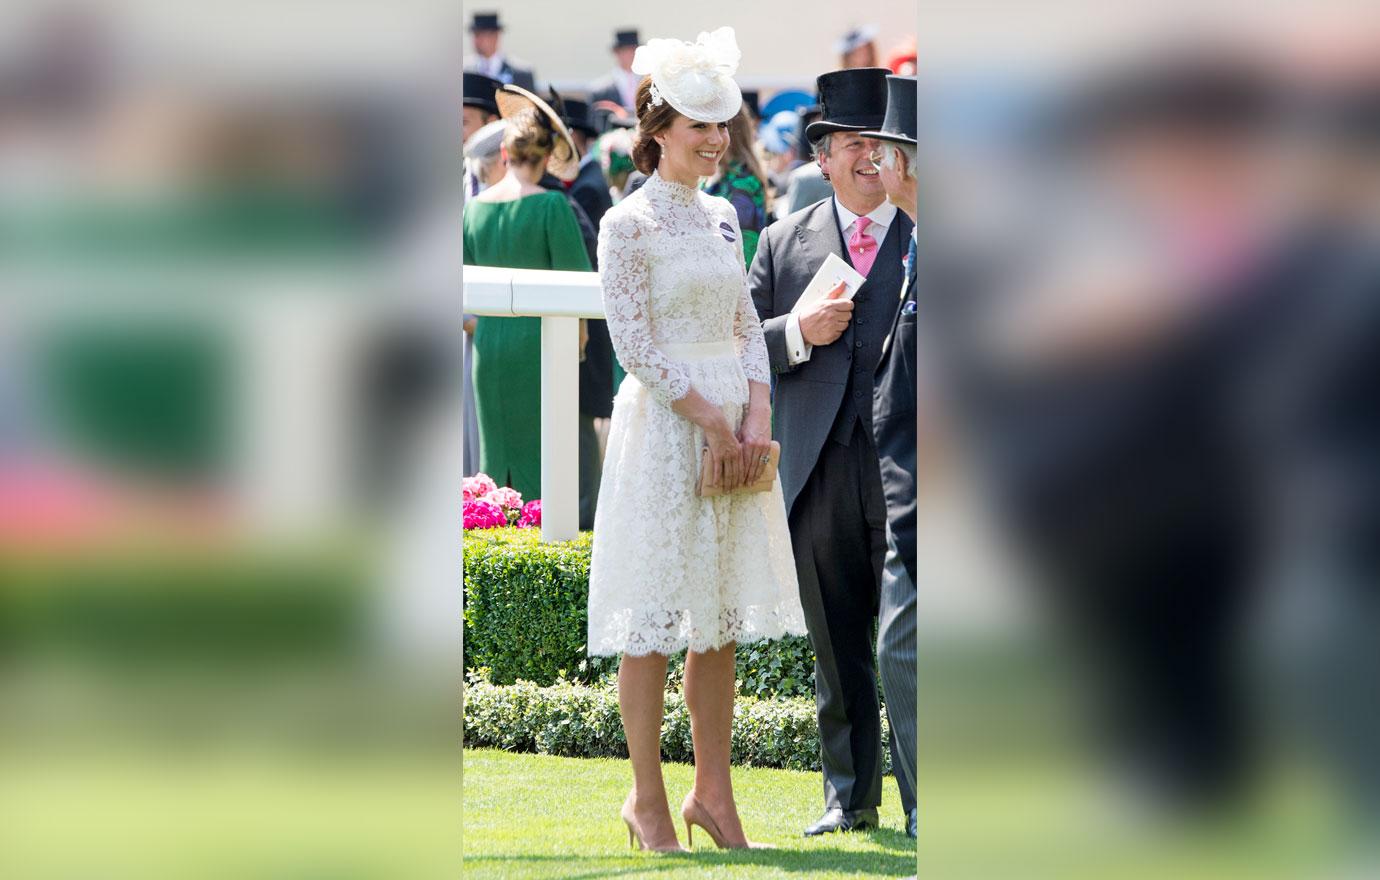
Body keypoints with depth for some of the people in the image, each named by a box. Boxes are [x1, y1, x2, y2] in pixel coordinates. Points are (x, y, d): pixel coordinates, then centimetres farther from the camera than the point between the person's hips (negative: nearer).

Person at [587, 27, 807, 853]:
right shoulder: (630, 224, -8)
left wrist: (757, 416, -3)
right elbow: (637, 346, -12)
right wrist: (710, 422, -14)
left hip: (734, 425, 7)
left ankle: (713, 789, 14)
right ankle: (647, 799, 3)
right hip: (664, 424, -7)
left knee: (723, 617, 8)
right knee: (655, 621, -3)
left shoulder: (722, 217, 13)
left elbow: (748, 327, 12)